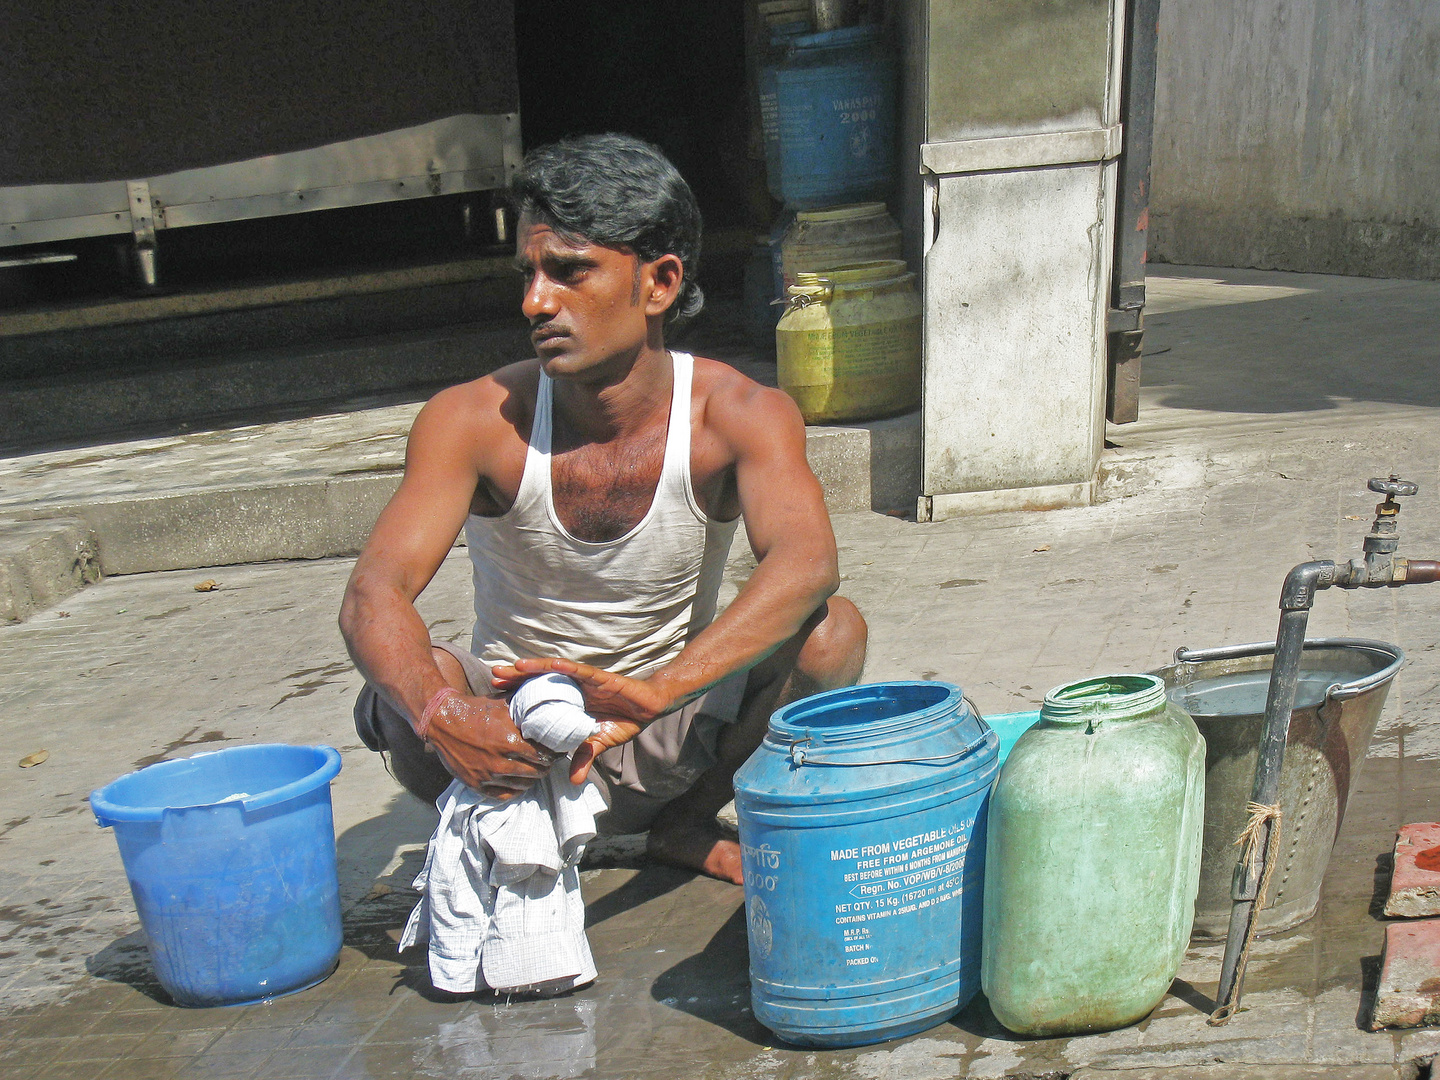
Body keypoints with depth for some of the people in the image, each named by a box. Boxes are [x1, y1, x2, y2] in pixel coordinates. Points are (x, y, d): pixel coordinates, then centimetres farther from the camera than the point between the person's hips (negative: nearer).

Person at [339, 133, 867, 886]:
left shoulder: (739, 415, -18)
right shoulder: (474, 421, -18)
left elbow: (807, 564, -37)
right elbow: (373, 594, -29)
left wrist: (650, 693, -53)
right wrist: (439, 714, -52)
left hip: (669, 740, 1)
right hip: (508, 736, 0)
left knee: (831, 632, -25)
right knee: (399, 692, -33)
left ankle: (684, 827, 1)